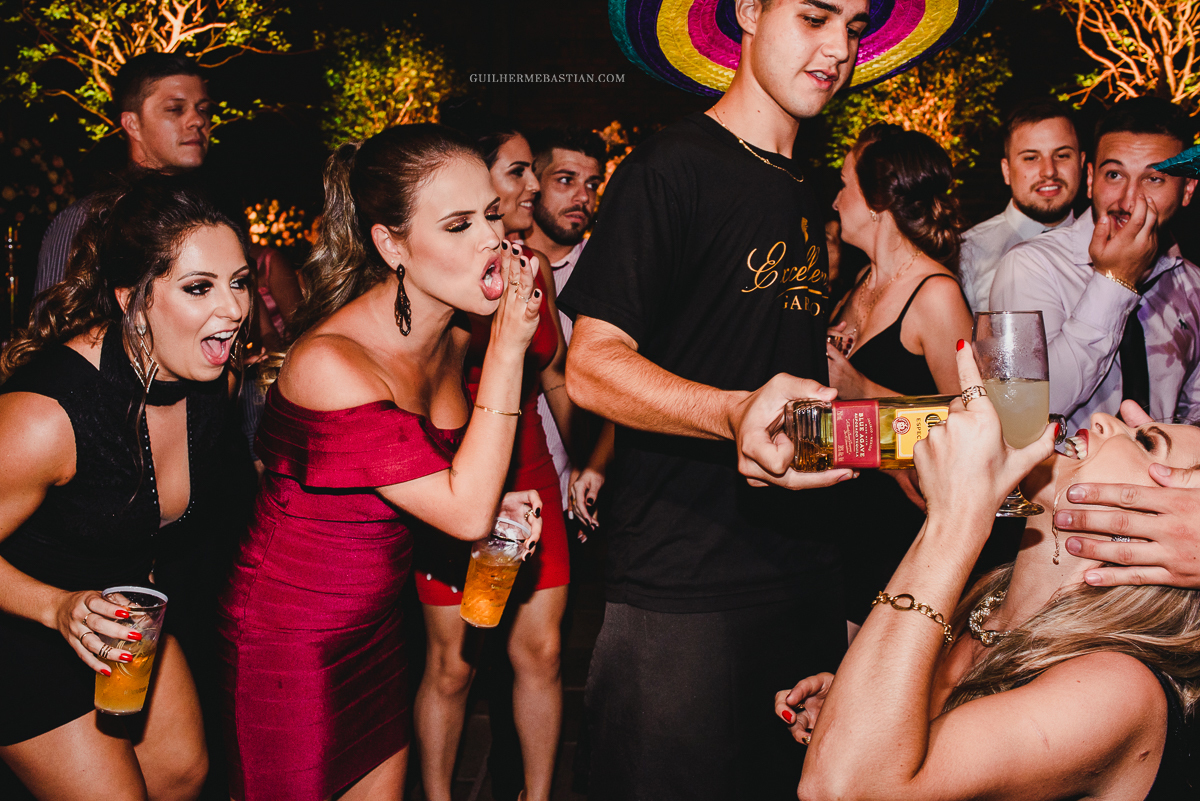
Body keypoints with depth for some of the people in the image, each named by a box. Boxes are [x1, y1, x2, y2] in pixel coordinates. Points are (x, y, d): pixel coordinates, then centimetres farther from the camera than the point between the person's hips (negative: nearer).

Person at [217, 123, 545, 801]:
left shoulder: (452, 333, -4)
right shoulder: (330, 363, -28)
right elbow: (465, 514, -27)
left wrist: (488, 497, -6)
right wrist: (508, 346, -29)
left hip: (378, 615, 7)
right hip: (292, 636, -7)